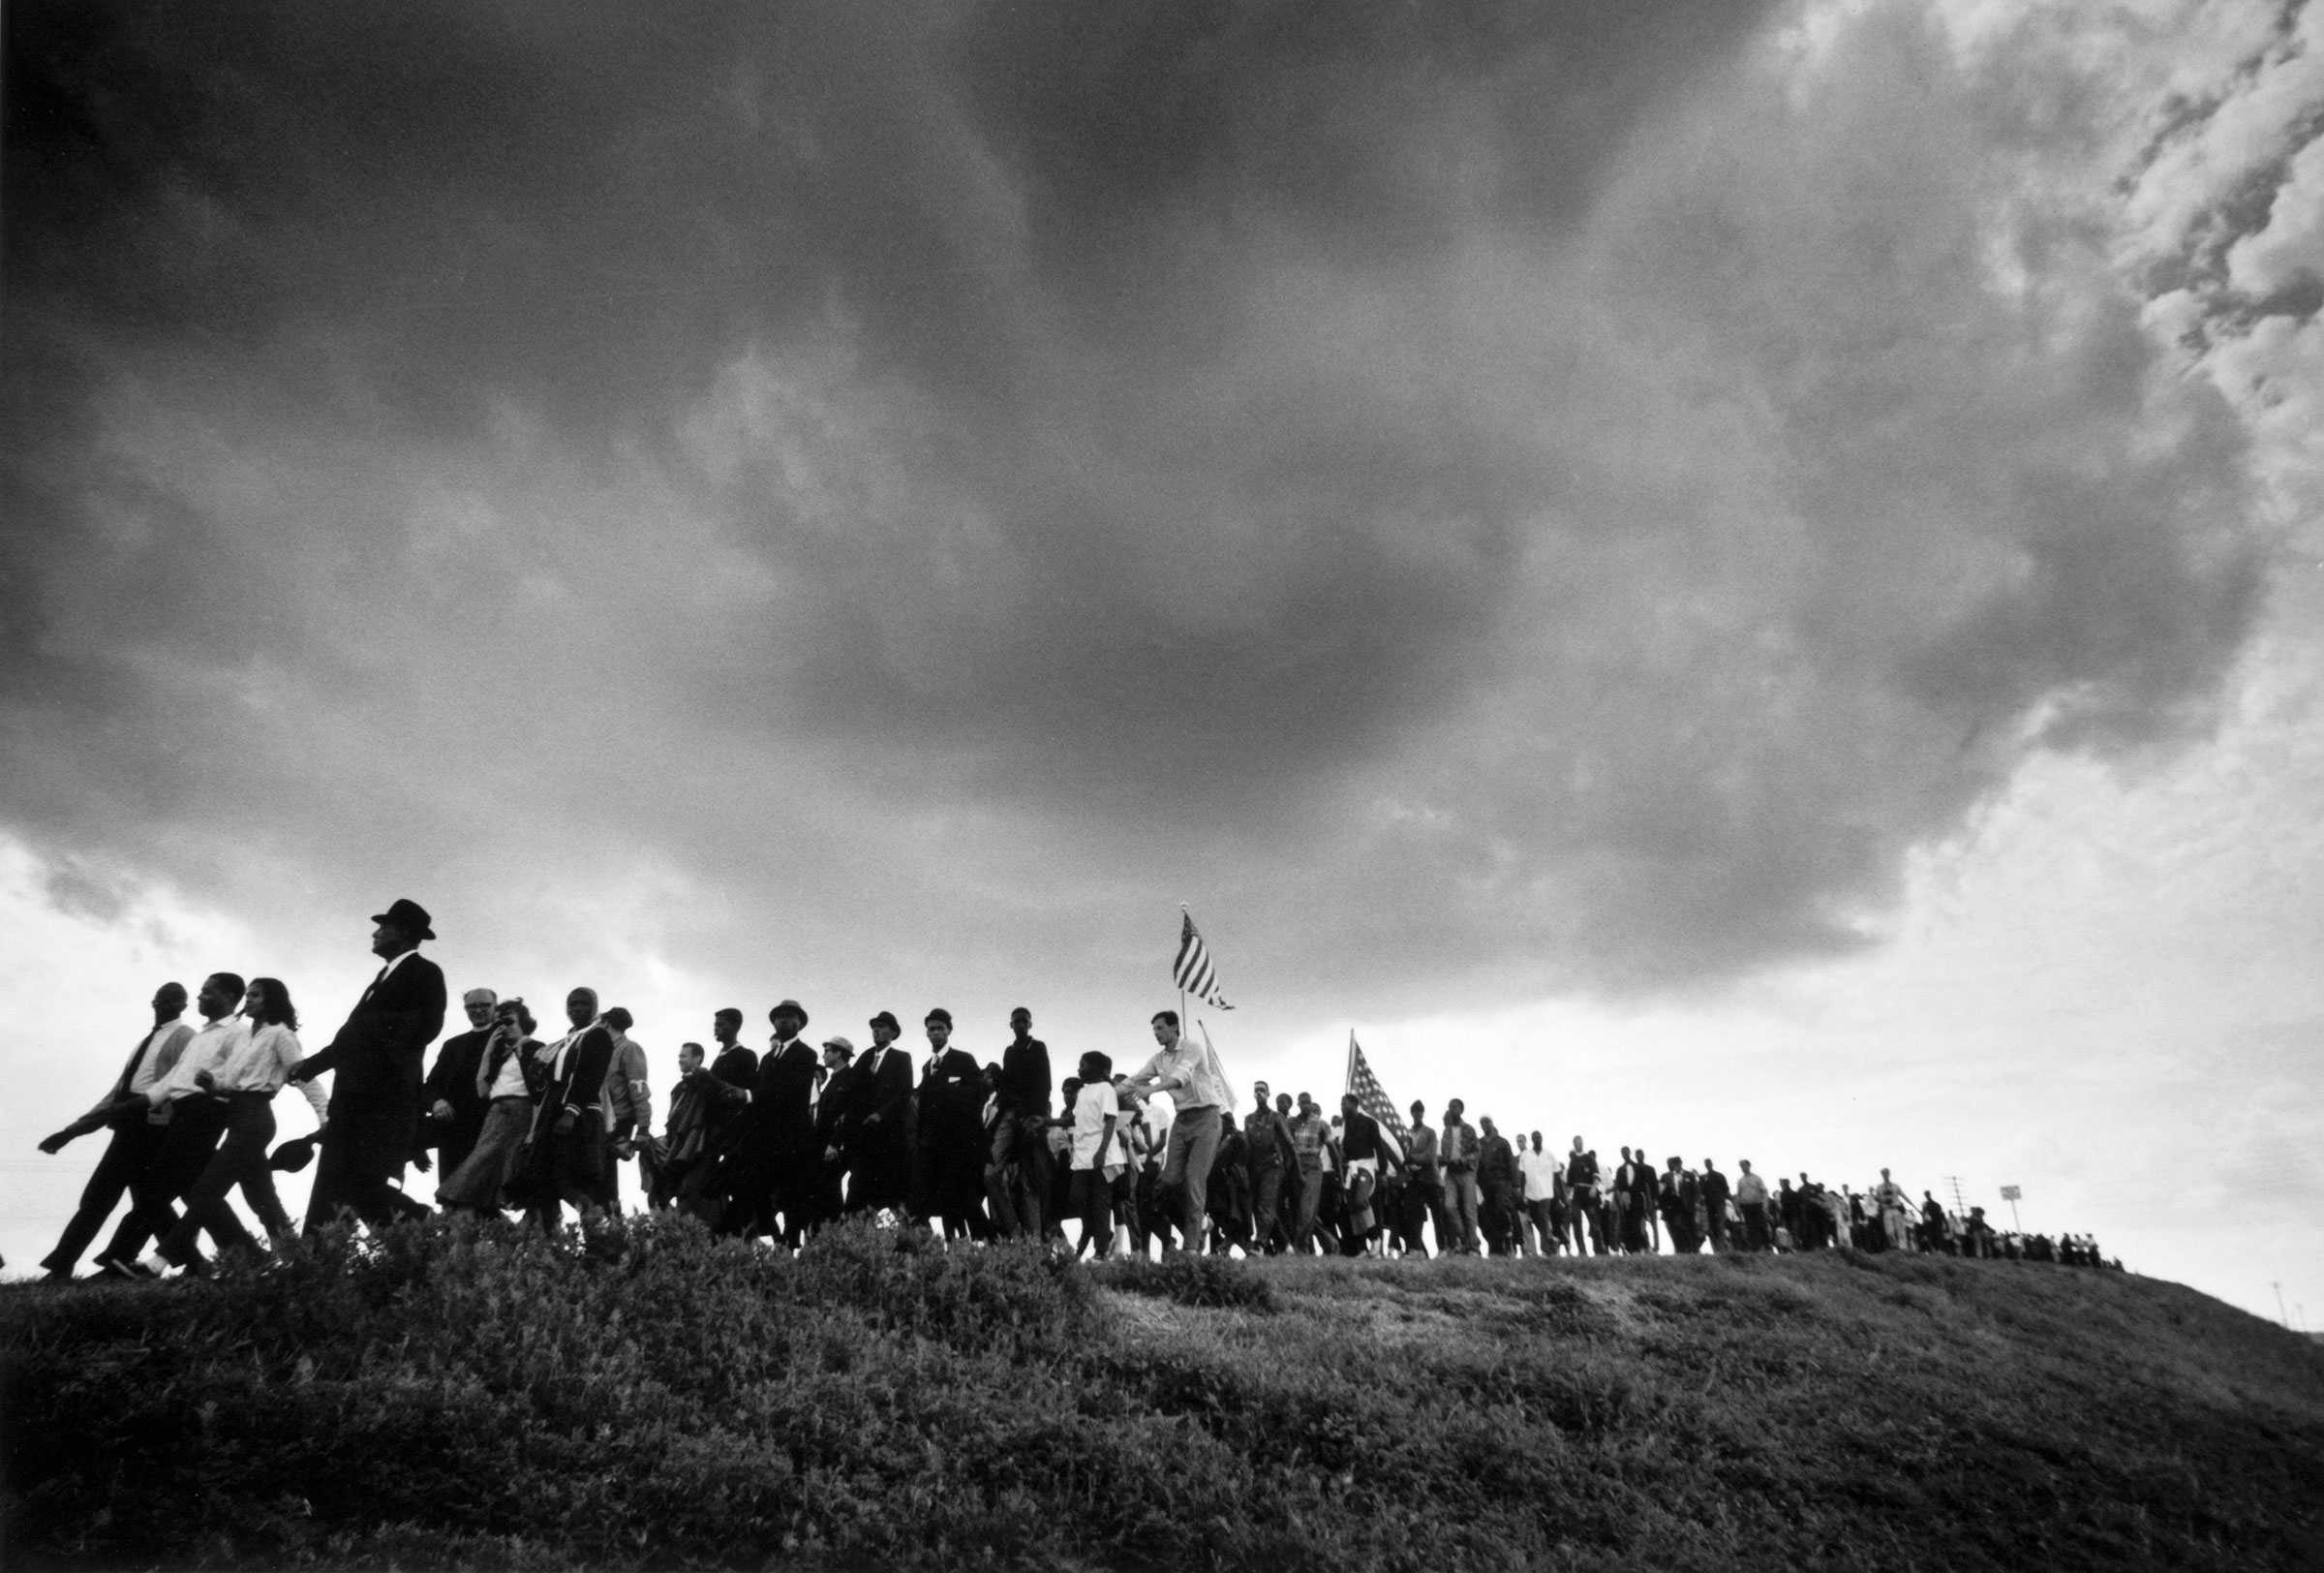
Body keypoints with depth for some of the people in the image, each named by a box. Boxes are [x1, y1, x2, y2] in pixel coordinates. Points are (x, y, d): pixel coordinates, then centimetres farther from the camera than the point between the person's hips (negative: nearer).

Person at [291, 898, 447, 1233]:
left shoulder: (424, 972, -2)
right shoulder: (385, 977, 26)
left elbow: (425, 1027, -15)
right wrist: (311, 1065, 21)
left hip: (385, 1098, -9)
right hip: (355, 1097, 9)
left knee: (362, 1185, -13)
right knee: (332, 1189, 2)